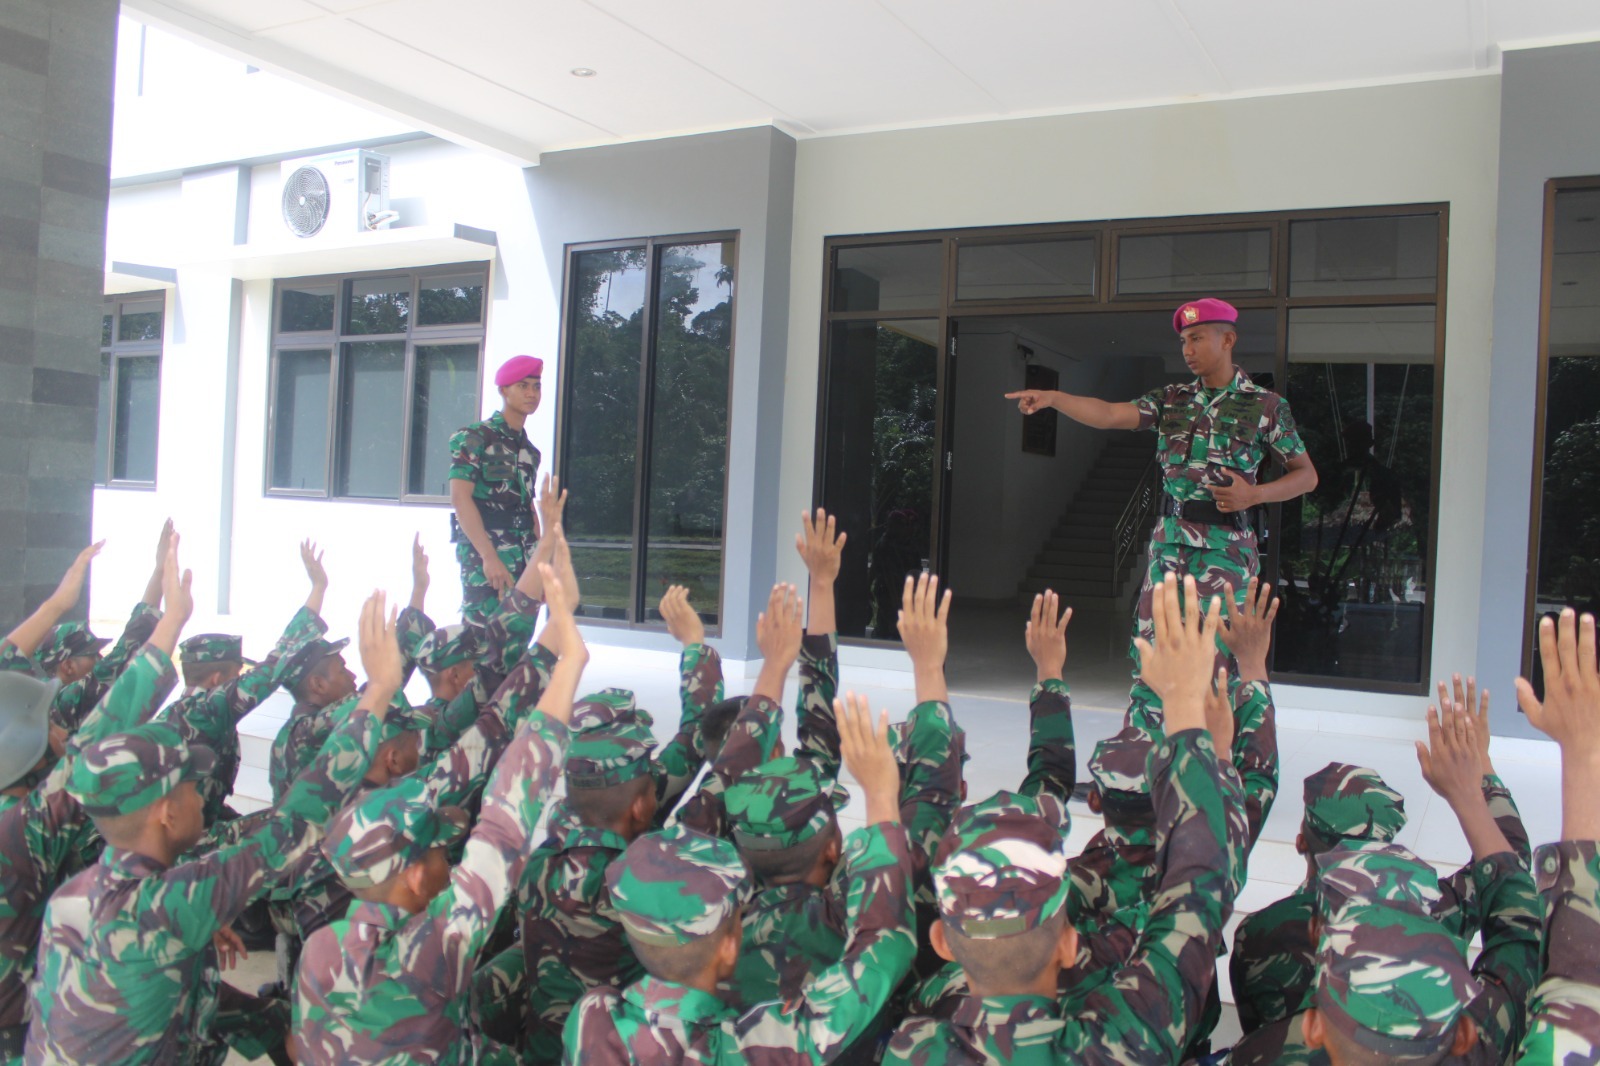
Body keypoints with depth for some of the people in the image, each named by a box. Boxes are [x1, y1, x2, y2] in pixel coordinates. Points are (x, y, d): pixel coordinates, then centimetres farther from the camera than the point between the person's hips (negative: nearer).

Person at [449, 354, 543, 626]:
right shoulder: (473, 438, -3)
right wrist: (489, 557, -19)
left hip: (523, 560, 7)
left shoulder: (529, 450, 18)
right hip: (485, 556, -6)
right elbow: (460, 498, -12)